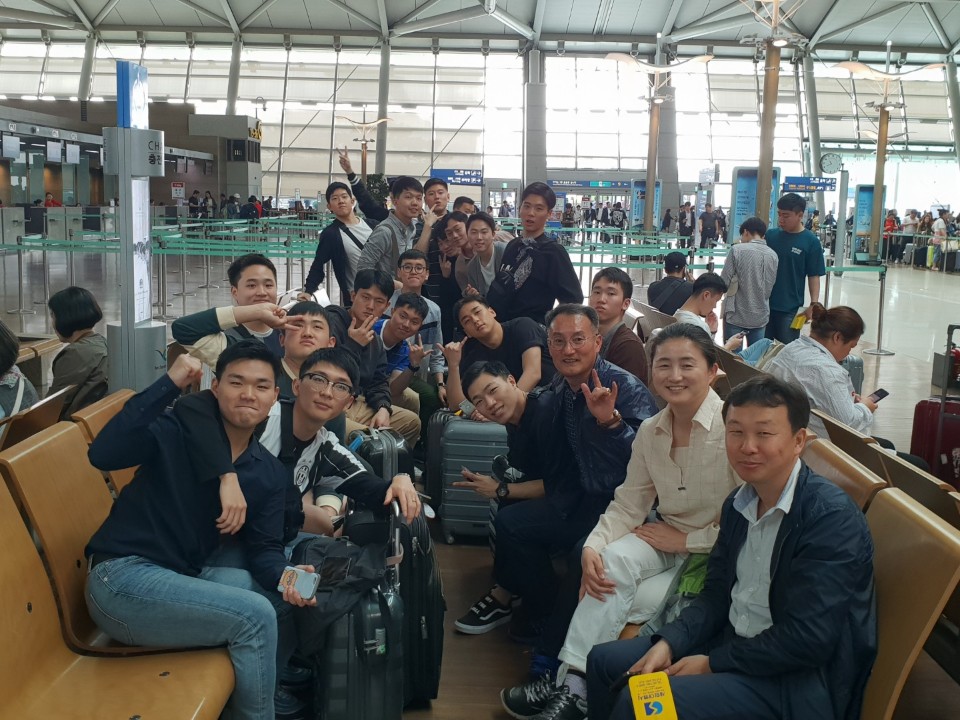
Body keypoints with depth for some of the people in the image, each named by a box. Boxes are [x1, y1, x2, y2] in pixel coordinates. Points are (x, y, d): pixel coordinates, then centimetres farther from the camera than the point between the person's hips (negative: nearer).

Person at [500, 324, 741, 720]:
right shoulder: (650, 431, 0)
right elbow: (627, 506, 1)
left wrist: (685, 539, -17)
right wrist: (592, 546, -17)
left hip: (717, 557, -5)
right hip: (668, 541, 5)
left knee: (618, 600, -22)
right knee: (613, 559, -25)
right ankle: (572, 684, -21)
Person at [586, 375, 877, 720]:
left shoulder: (833, 519, -22)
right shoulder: (739, 504, 4)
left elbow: (807, 640, -25)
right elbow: (716, 594, 10)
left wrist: (713, 663, -17)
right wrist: (667, 644, -8)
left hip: (796, 680, -8)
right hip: (734, 639, 8)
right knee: (604, 660, 9)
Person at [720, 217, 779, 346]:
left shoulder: (737, 250, -10)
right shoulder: (773, 255, 3)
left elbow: (724, 282, -10)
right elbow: (770, 287, 8)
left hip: (736, 316, -4)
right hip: (761, 316, 4)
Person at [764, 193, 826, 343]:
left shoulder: (810, 241, -7)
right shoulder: (770, 235, 1)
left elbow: (814, 276, -5)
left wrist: (814, 304, -11)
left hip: (790, 307, -3)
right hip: (764, 302, 3)